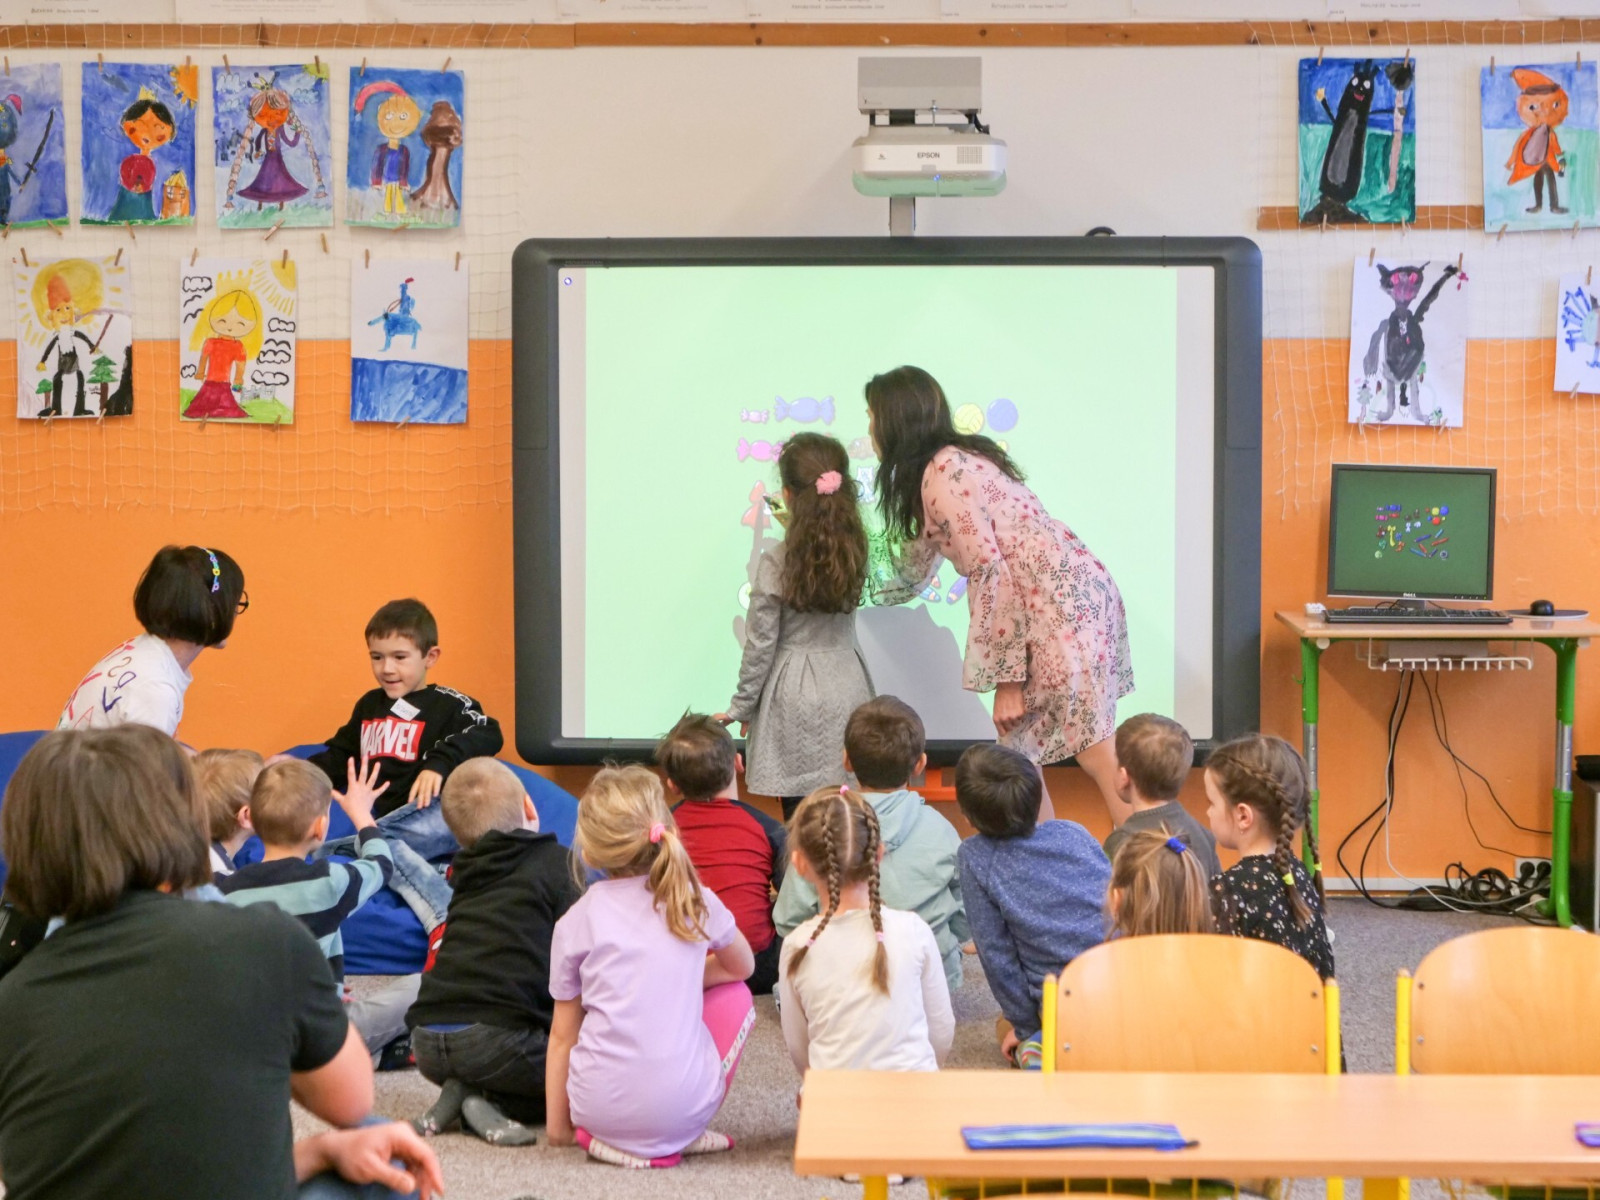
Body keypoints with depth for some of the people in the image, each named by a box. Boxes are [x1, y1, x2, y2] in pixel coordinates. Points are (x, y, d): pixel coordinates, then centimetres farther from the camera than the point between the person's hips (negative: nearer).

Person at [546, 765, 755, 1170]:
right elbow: (743, 967, 25)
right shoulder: (697, 901, 6)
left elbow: (562, 1034, 8)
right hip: (685, 1103, -1)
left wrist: (557, 1125, 16)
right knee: (735, 996, 26)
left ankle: (610, 1136, 10)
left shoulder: (575, 922, 3)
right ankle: (680, 1136, 11)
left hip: (597, 1107, 1)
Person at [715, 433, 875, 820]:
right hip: (846, 686, 4)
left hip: (794, 696, -4)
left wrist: (741, 707, 3)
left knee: (798, 809, 1)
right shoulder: (855, 552, -1)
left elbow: (760, 645, -9)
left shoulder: (776, 563, -13)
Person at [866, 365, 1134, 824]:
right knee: (1015, 752, 10)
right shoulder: (950, 462, 18)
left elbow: (989, 573, -18)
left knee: (1095, 754, -11)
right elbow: (913, 570, 31)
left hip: (1062, 601, -10)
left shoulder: (944, 475, -13)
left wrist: (1005, 679, -14)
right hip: (1044, 602, 10)